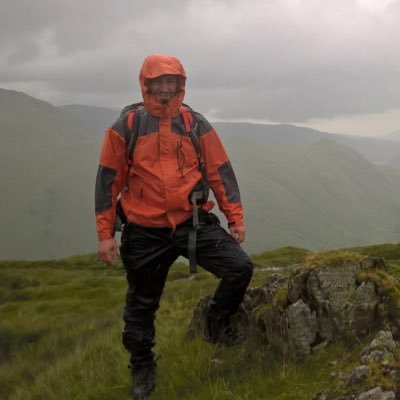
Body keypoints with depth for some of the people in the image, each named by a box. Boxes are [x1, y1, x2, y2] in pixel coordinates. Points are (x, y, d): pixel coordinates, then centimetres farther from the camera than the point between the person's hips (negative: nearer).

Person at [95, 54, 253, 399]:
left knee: (240, 267, -14)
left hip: (195, 224, 1)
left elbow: (220, 172, 6)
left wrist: (236, 218, 2)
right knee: (141, 305, 10)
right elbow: (108, 180, 0)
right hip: (145, 234, -1)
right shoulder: (125, 127, -3)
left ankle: (217, 322, 14)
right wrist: (105, 233, -2)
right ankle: (142, 368, 33)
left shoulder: (197, 125, 2)